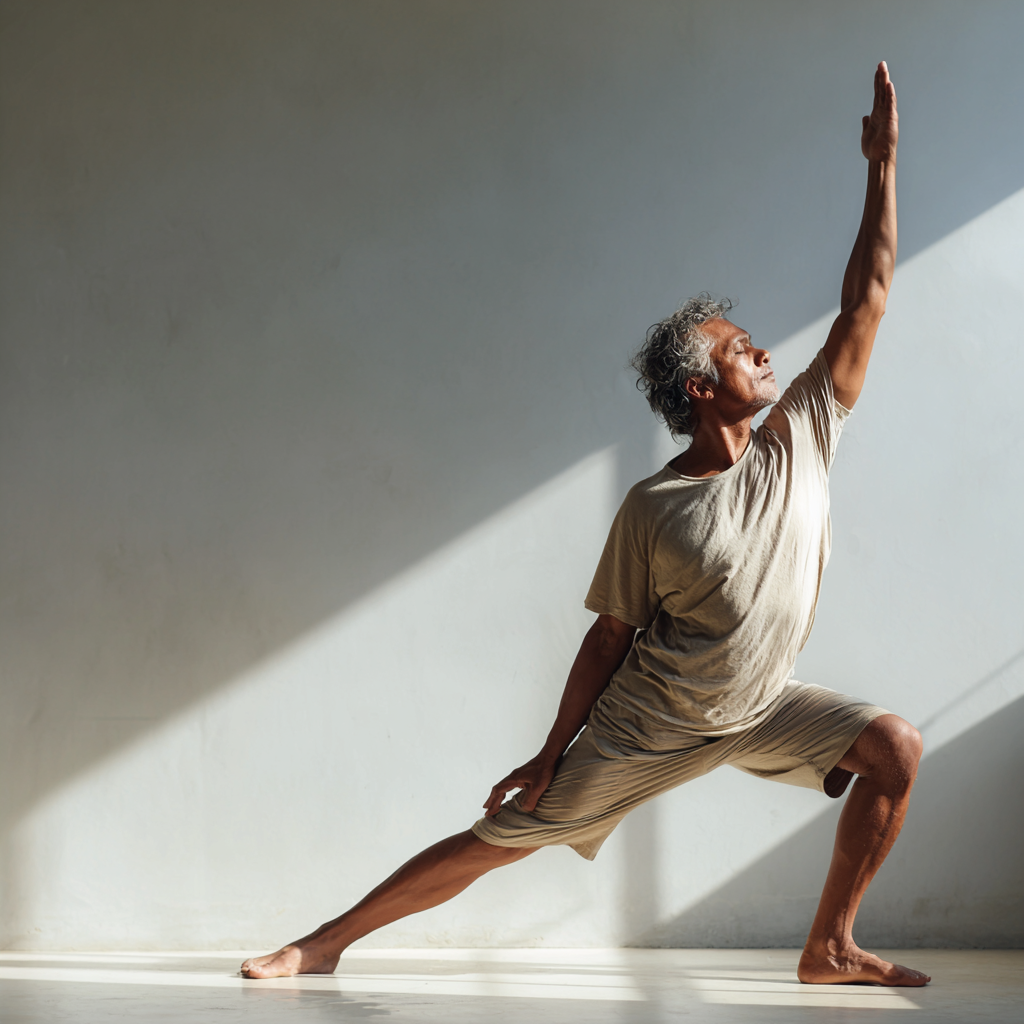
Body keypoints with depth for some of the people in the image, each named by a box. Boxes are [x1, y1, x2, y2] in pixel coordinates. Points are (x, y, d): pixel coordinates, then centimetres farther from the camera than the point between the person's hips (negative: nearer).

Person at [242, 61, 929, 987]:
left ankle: (830, 948, 1)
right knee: (497, 840, -3)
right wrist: (552, 754, -7)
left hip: (761, 708, 4)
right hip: (644, 724, -4)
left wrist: (883, 163, -9)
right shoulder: (653, 511, -18)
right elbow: (611, 637, -9)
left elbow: (867, 298, -8)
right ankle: (326, 944, 10)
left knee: (894, 746, -12)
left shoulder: (800, 442, -8)